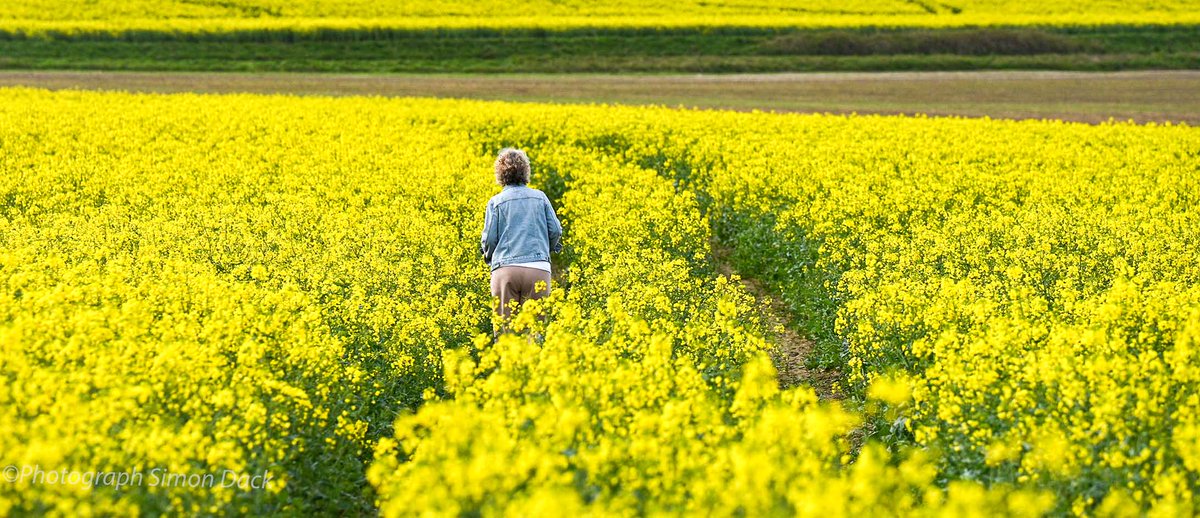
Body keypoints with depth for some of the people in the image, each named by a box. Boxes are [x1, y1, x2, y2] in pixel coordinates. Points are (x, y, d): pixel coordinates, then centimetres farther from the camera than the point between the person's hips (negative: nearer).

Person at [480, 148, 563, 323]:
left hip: (505, 268, -1)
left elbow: (489, 239, 1)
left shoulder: (496, 202, 5)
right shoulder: (540, 197, 11)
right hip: (538, 268, 1)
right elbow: (556, 231, 9)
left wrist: (488, 257, 21)